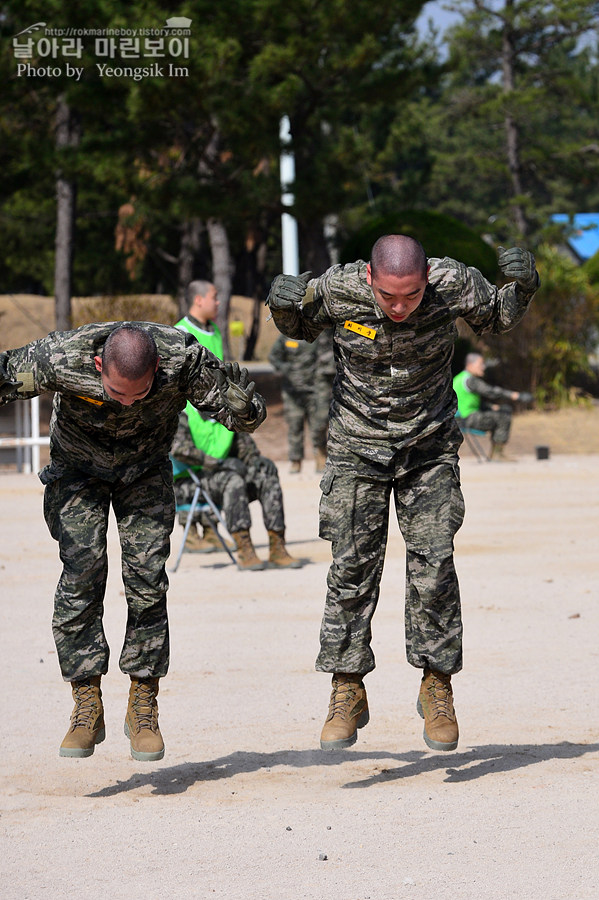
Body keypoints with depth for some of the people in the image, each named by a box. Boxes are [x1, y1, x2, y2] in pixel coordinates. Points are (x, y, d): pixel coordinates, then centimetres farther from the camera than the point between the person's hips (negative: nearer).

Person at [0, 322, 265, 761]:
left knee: (147, 581, -10)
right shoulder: (61, 358, -36)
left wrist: (232, 389, -45)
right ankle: (87, 708, -6)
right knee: (82, 574, -15)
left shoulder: (183, 358, -34)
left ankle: (143, 709, 3)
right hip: (78, 469, -1)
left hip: (146, 470, 1)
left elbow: (250, 418, -23)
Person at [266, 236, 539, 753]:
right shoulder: (338, 289, -19)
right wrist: (283, 305, -20)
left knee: (433, 565, -8)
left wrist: (523, 287, -18)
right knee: (352, 568, -4)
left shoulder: (453, 284, -19)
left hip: (430, 448, 0)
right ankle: (348, 693, 5)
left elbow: (498, 319, 3)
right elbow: (300, 330, 3)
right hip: (358, 447, 0)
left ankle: (438, 688, 5)